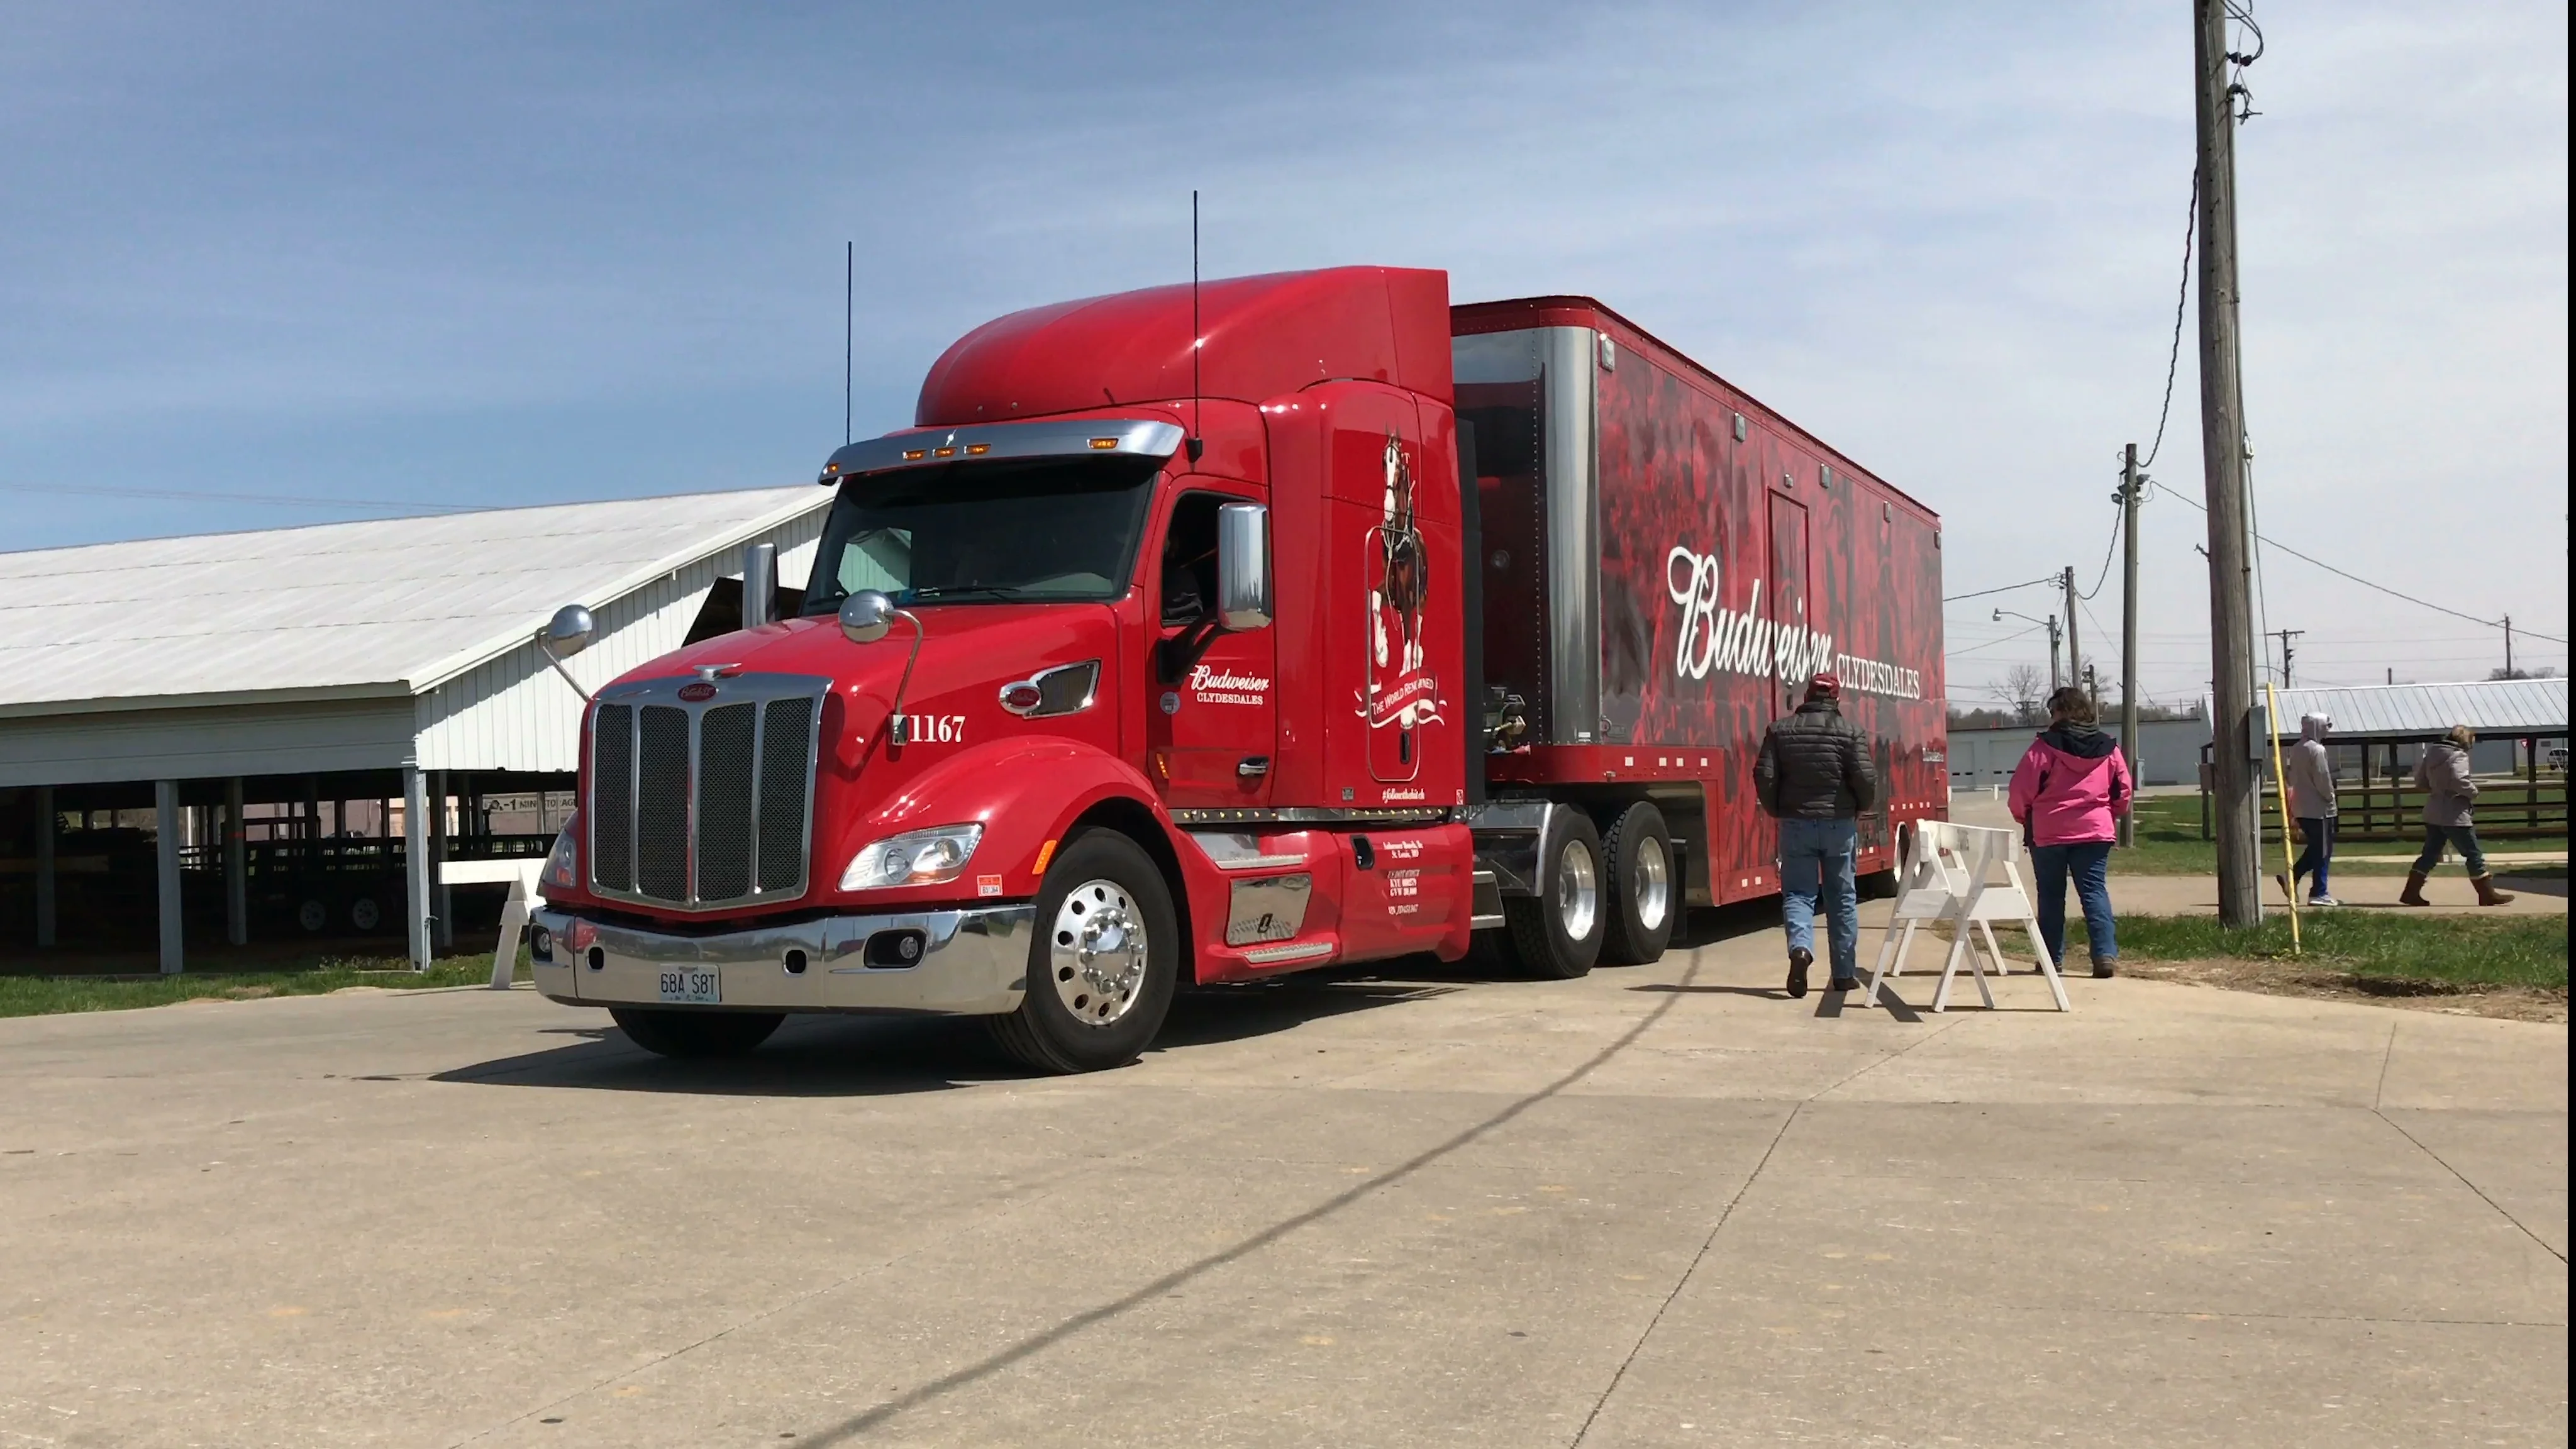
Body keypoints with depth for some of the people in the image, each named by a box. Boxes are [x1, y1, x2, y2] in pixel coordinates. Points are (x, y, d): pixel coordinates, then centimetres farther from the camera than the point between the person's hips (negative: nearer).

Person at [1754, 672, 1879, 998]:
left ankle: (1800, 948, -24)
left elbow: (1764, 776, -4)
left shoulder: (1781, 730, 1)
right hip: (1840, 824, 0)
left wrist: (1775, 810, 10)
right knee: (1842, 897, 10)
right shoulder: (1850, 732, -4)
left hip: (1796, 824, 0)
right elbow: (1866, 777, -12)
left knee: (1797, 893, 4)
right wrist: (1864, 807, 7)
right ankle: (1845, 974, 15)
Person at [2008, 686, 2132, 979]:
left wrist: (2025, 818, 8)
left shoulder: (2046, 747, -9)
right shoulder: (2108, 748, 5)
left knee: (2051, 895, 8)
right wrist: (2109, 815, 26)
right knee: (2095, 891, 2)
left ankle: (2052, 957, 12)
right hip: (2095, 831, 3)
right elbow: (2124, 791, 9)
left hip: (2048, 833, -3)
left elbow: (2021, 790, -11)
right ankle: (2105, 954, -11)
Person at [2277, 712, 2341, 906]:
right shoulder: (2317, 750, -15)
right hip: (2319, 808, -8)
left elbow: (2289, 777, 14)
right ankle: (2319, 894, 2)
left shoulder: (2295, 750, 11)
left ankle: (2292, 878, 6)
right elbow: (2323, 780, -18)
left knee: (2314, 848, 18)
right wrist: (2330, 797, -2)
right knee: (2323, 851, 0)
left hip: (2301, 808, 8)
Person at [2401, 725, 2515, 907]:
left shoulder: (2432, 753, 10)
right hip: (2453, 816, -8)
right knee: (2474, 854, 3)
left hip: (2433, 814, 8)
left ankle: (2411, 893, 8)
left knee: (2430, 854, 11)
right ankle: (2487, 895, 8)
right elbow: (2459, 780, -28)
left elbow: (2420, 782, 15)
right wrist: (2473, 791, -11)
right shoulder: (2458, 756, -13)